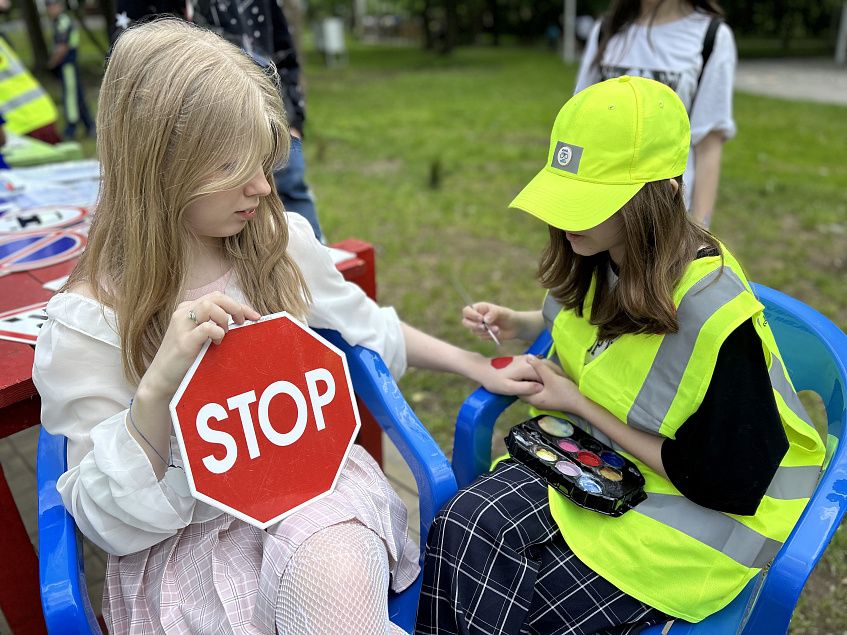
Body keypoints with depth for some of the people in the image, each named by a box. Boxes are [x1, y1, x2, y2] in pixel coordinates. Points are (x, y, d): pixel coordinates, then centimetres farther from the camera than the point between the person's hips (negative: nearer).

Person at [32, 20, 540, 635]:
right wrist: (157, 388, -29)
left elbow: (369, 328, 15)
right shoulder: (88, 322, -13)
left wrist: (479, 366, 15)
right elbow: (112, 522, -11)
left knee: (335, 569, -30)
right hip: (187, 532, -2)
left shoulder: (282, 241, -3)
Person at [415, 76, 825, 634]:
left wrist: (579, 405, -17)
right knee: (462, 525, -17)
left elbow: (719, 481, -19)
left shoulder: (710, 308, -27)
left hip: (699, 510, -6)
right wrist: (517, 324, -2)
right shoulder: (599, 260, -5)